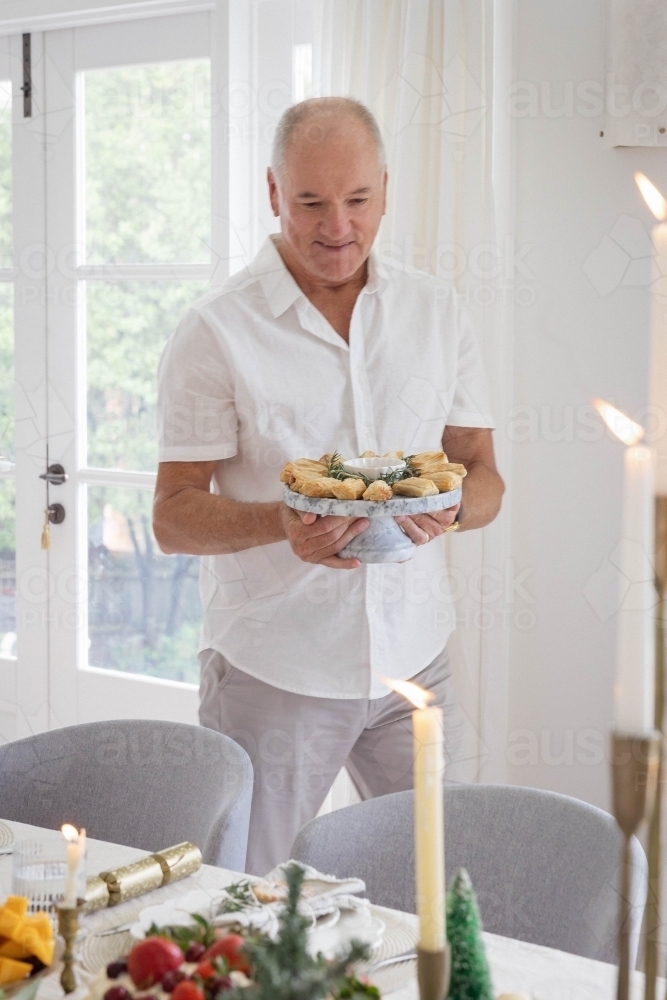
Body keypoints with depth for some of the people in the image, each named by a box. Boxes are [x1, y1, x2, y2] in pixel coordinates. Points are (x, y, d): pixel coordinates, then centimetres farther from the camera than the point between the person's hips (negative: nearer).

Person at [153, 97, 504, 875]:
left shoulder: (438, 312, 6)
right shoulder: (216, 331, -6)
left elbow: (484, 476, 9)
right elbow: (172, 517, -6)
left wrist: (450, 508, -15)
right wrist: (281, 523, -26)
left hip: (412, 662, 3)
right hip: (269, 670, -3)